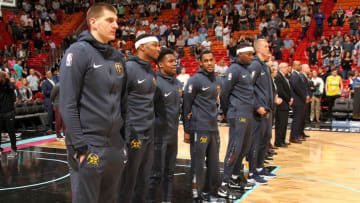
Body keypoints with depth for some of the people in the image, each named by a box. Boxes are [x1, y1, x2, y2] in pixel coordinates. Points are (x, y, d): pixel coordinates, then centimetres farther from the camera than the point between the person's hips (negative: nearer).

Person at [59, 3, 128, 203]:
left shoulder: (117, 57, 12)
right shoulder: (78, 52, -8)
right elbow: (68, 104, -14)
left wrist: (124, 137, 12)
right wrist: (80, 146, -17)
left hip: (116, 146, 7)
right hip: (89, 146, -7)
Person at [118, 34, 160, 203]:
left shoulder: (152, 72, 13)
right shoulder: (129, 68, -12)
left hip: (149, 134, 8)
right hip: (133, 134, -8)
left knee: (143, 180, 15)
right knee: (128, 182, 4)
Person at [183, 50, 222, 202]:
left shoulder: (216, 80, 13)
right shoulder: (195, 80, -7)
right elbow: (186, 106, -7)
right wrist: (187, 130, -8)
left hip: (214, 129, 7)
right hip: (199, 129, -7)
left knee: (214, 165, 11)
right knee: (198, 165, -1)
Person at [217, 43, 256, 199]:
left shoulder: (245, 69, 17)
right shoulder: (234, 69, -11)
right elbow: (223, 93, -12)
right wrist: (227, 113, -1)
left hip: (247, 114, 9)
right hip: (238, 115, -9)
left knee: (245, 147, 14)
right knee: (235, 148, -8)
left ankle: (235, 178, 26)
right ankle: (224, 185, -3)